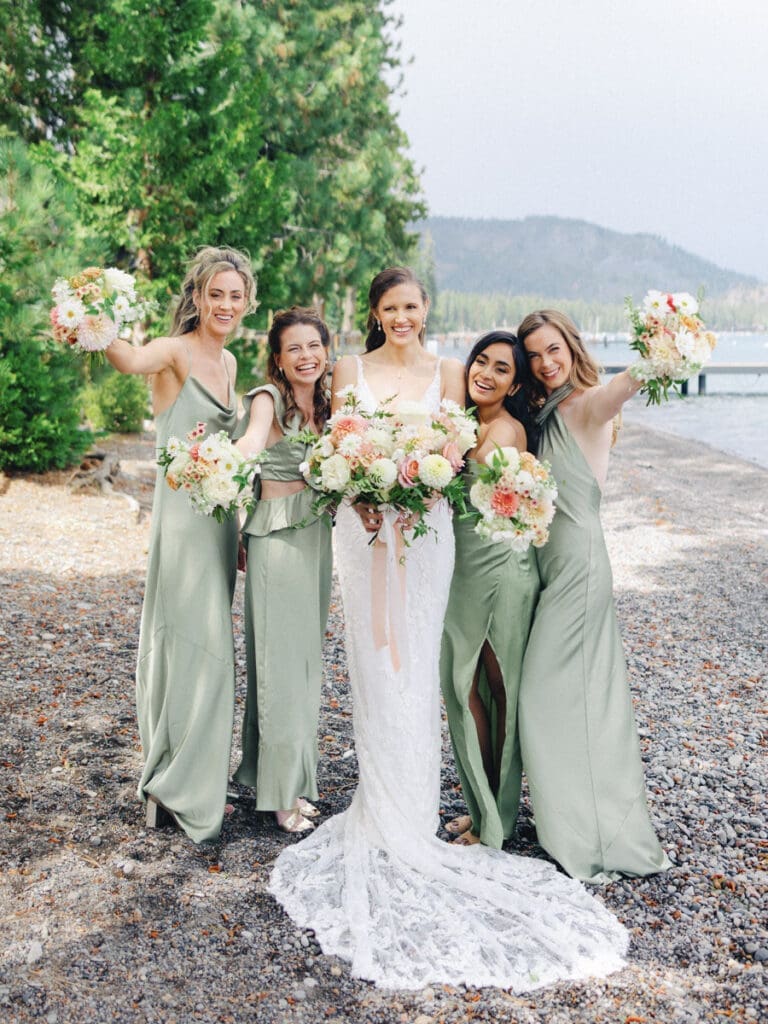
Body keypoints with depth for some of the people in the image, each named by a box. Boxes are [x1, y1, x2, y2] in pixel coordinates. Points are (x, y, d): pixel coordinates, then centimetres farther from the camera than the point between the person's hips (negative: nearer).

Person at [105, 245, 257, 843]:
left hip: (221, 516, 8)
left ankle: (173, 782, 30)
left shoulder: (228, 362, 14)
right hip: (183, 515, -8)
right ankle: (181, 793, 10)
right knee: (198, 647, -5)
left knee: (202, 646, 15)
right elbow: (130, 361, -34)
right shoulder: (177, 352, -10)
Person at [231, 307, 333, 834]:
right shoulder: (269, 399, -9)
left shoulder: (325, 403, 12)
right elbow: (251, 441, -29)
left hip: (319, 536, 7)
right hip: (277, 534, -7)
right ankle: (283, 788, 9)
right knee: (280, 654, -3)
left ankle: (296, 769, 26)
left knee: (309, 652, 12)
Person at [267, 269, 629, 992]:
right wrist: (361, 498, -16)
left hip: (425, 527, 0)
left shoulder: (448, 373, 8)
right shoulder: (351, 370, 8)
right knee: (373, 665, 2)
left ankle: (402, 820, 12)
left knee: (414, 667, 0)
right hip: (363, 525, 0)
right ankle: (384, 813, 15)